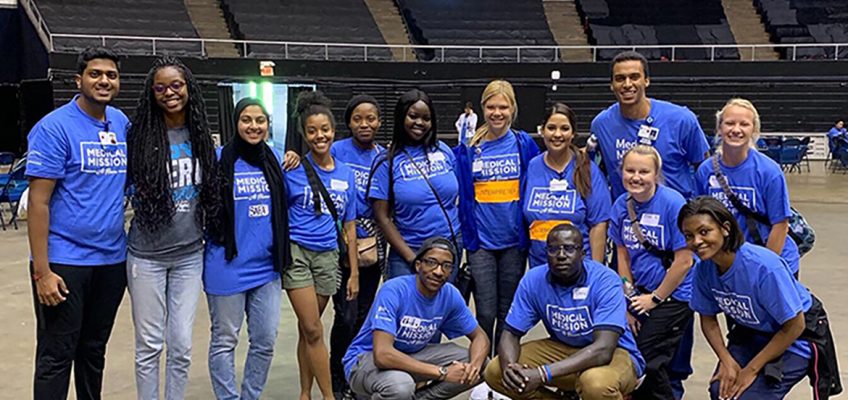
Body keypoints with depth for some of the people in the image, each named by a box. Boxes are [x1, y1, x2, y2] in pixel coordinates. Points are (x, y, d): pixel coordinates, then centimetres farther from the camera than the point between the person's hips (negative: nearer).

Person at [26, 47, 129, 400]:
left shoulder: (122, 123, 8)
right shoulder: (54, 127, -10)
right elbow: (38, 201, -13)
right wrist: (41, 271, -17)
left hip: (112, 260, 6)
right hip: (64, 262, -6)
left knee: (94, 351, 18)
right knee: (56, 358, 3)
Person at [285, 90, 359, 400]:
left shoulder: (346, 175, 7)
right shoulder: (293, 171, -5)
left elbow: (349, 227, 10)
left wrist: (354, 273, 9)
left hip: (328, 256, 3)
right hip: (297, 251, -3)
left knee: (308, 330, 11)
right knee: (313, 330, -5)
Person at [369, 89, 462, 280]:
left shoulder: (443, 150, 6)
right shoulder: (387, 162, -3)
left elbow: (461, 195, 14)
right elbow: (382, 217, -6)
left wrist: (466, 239, 6)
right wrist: (411, 257, -11)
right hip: (409, 251, -3)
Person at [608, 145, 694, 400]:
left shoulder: (673, 203, -18)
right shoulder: (621, 205, -1)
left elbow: (684, 261, -16)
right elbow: (623, 256, 6)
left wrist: (655, 298, -10)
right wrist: (628, 302, 2)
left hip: (672, 296, -5)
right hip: (641, 293, 5)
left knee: (648, 363, -6)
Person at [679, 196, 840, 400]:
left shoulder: (764, 266, -34)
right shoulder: (704, 269, -16)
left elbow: (794, 326, -24)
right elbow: (708, 318, 0)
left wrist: (751, 370, -19)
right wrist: (727, 361, -14)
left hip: (796, 339, -5)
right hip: (752, 333, 5)